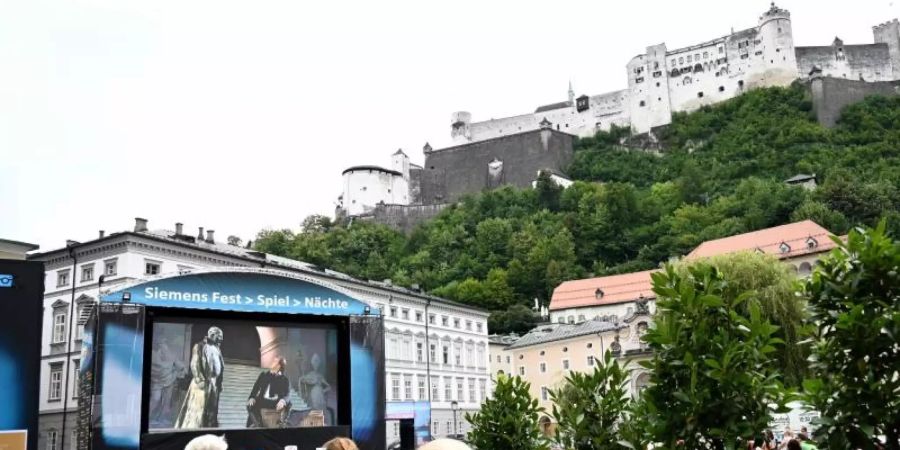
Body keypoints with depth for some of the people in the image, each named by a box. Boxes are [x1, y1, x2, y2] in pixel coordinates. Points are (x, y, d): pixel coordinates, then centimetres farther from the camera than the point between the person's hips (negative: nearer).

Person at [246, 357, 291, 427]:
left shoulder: (284, 380, 11)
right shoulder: (263, 375, 23)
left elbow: (287, 394, -4)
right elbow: (255, 388, 13)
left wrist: (283, 401, -31)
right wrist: (252, 398, -11)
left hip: (274, 402, -2)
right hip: (262, 401, 3)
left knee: (287, 404, -35)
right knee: (250, 406, -30)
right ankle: (259, 425, -36)